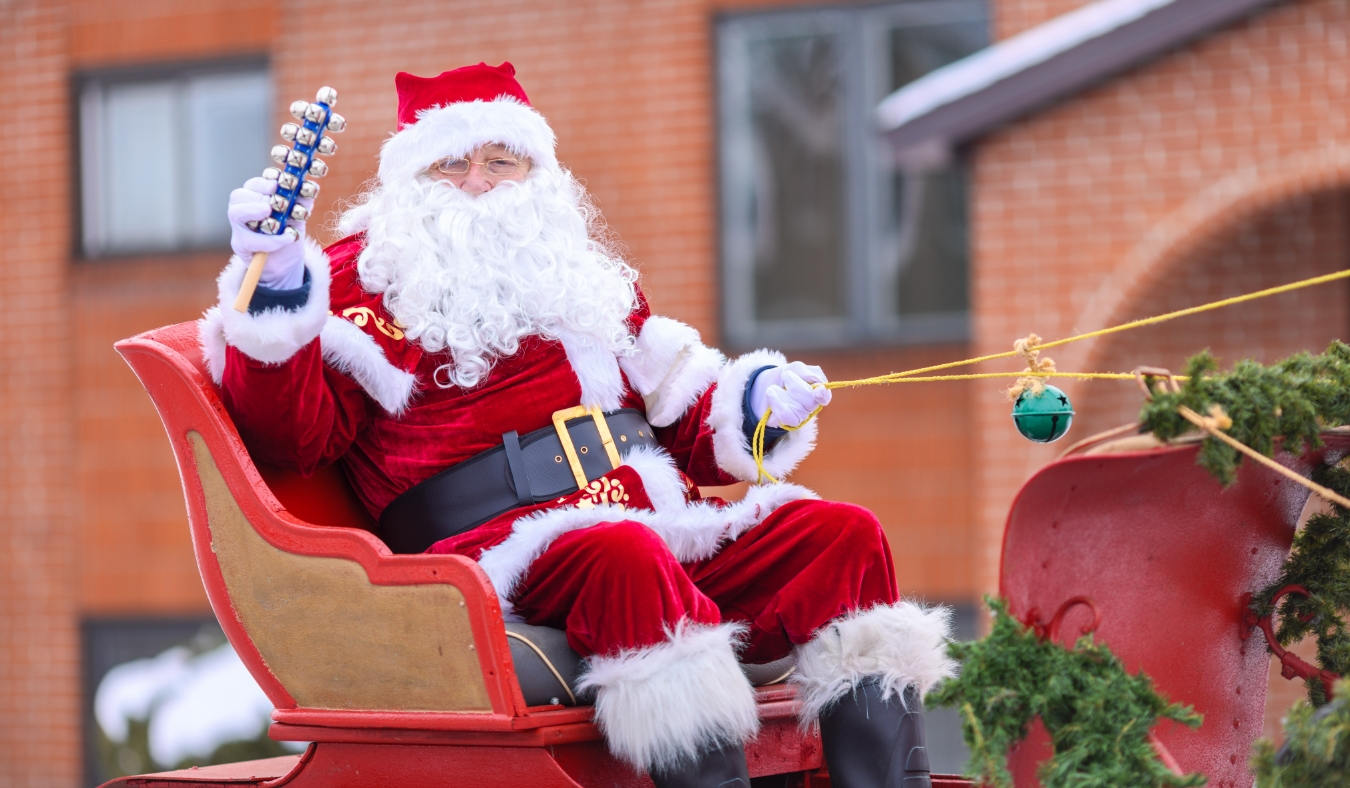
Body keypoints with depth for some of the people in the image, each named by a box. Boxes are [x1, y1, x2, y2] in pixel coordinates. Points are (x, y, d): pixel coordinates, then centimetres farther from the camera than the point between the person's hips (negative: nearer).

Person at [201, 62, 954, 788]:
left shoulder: (584, 277, 30)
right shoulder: (362, 278, 12)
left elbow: (681, 412, 32)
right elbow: (297, 429, -3)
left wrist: (752, 403, 12)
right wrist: (276, 292, -17)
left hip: (664, 521, 7)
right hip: (502, 545, -7)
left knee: (844, 536, -10)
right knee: (626, 555, -39)